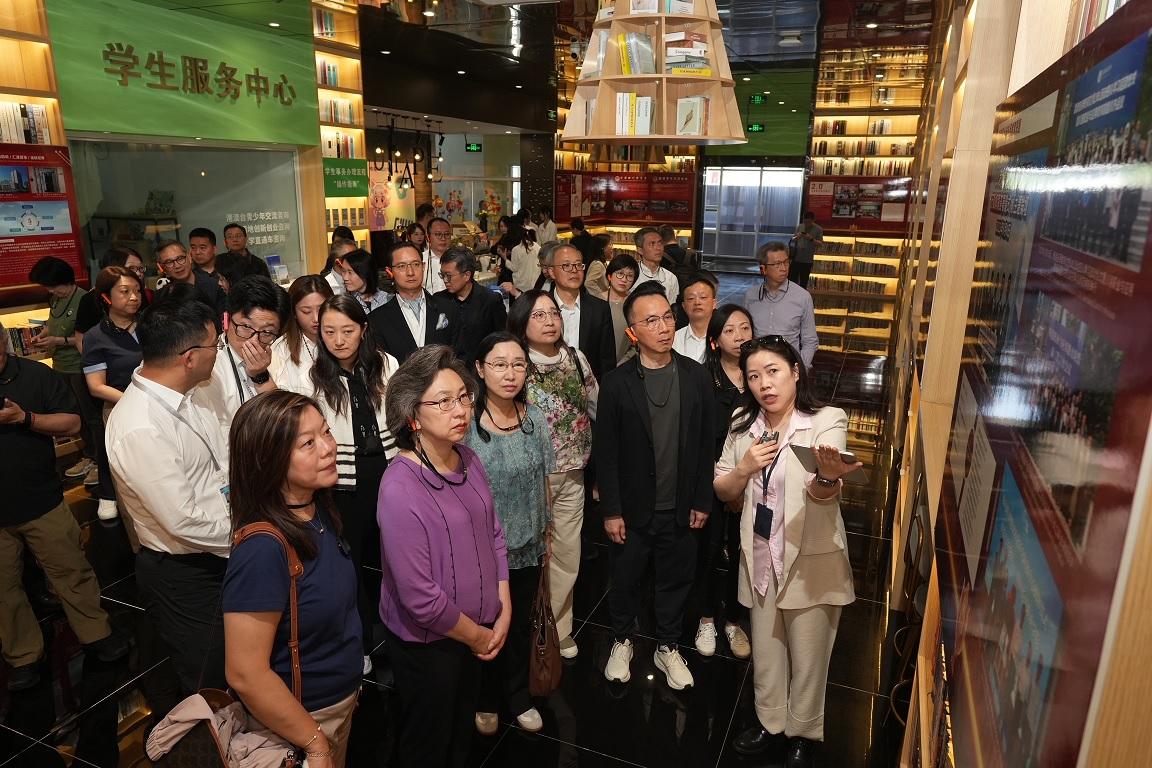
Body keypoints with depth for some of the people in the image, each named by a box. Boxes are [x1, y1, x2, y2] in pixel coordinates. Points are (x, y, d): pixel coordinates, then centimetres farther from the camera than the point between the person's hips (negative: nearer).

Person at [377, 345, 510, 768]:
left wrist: (503, 613, -1)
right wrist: (477, 636, -12)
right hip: (427, 643, -6)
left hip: (477, 632, 6)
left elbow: (493, 535, 3)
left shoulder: (468, 458, -6)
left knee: (462, 732, 28)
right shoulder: (401, 488, -29)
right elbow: (420, 598, -26)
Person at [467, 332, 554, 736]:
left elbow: (542, 482, 5)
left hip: (527, 546, 3)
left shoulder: (535, 418, -5)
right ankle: (486, 699, 42)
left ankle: (518, 694, 44)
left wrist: (544, 533, 10)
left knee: (521, 625, 21)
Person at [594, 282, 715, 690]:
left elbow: (706, 443, 1)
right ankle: (622, 641, 40)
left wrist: (702, 500, 1)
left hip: (680, 509, 2)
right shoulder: (617, 383, -11)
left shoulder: (695, 376, -4)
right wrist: (611, 511, -8)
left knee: (676, 580, 16)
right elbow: (605, 452, -8)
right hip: (633, 510, -2)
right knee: (625, 580, 15)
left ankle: (668, 647, 39)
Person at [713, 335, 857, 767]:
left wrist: (827, 477, -53)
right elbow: (723, 492, 4)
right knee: (766, 649, 20)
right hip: (761, 559, 4)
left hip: (812, 561, -3)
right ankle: (770, 722, 43)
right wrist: (744, 468, -17)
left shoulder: (827, 422, -15)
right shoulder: (743, 424, -1)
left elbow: (821, 495, -29)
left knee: (808, 655, 13)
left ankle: (802, 733, 38)